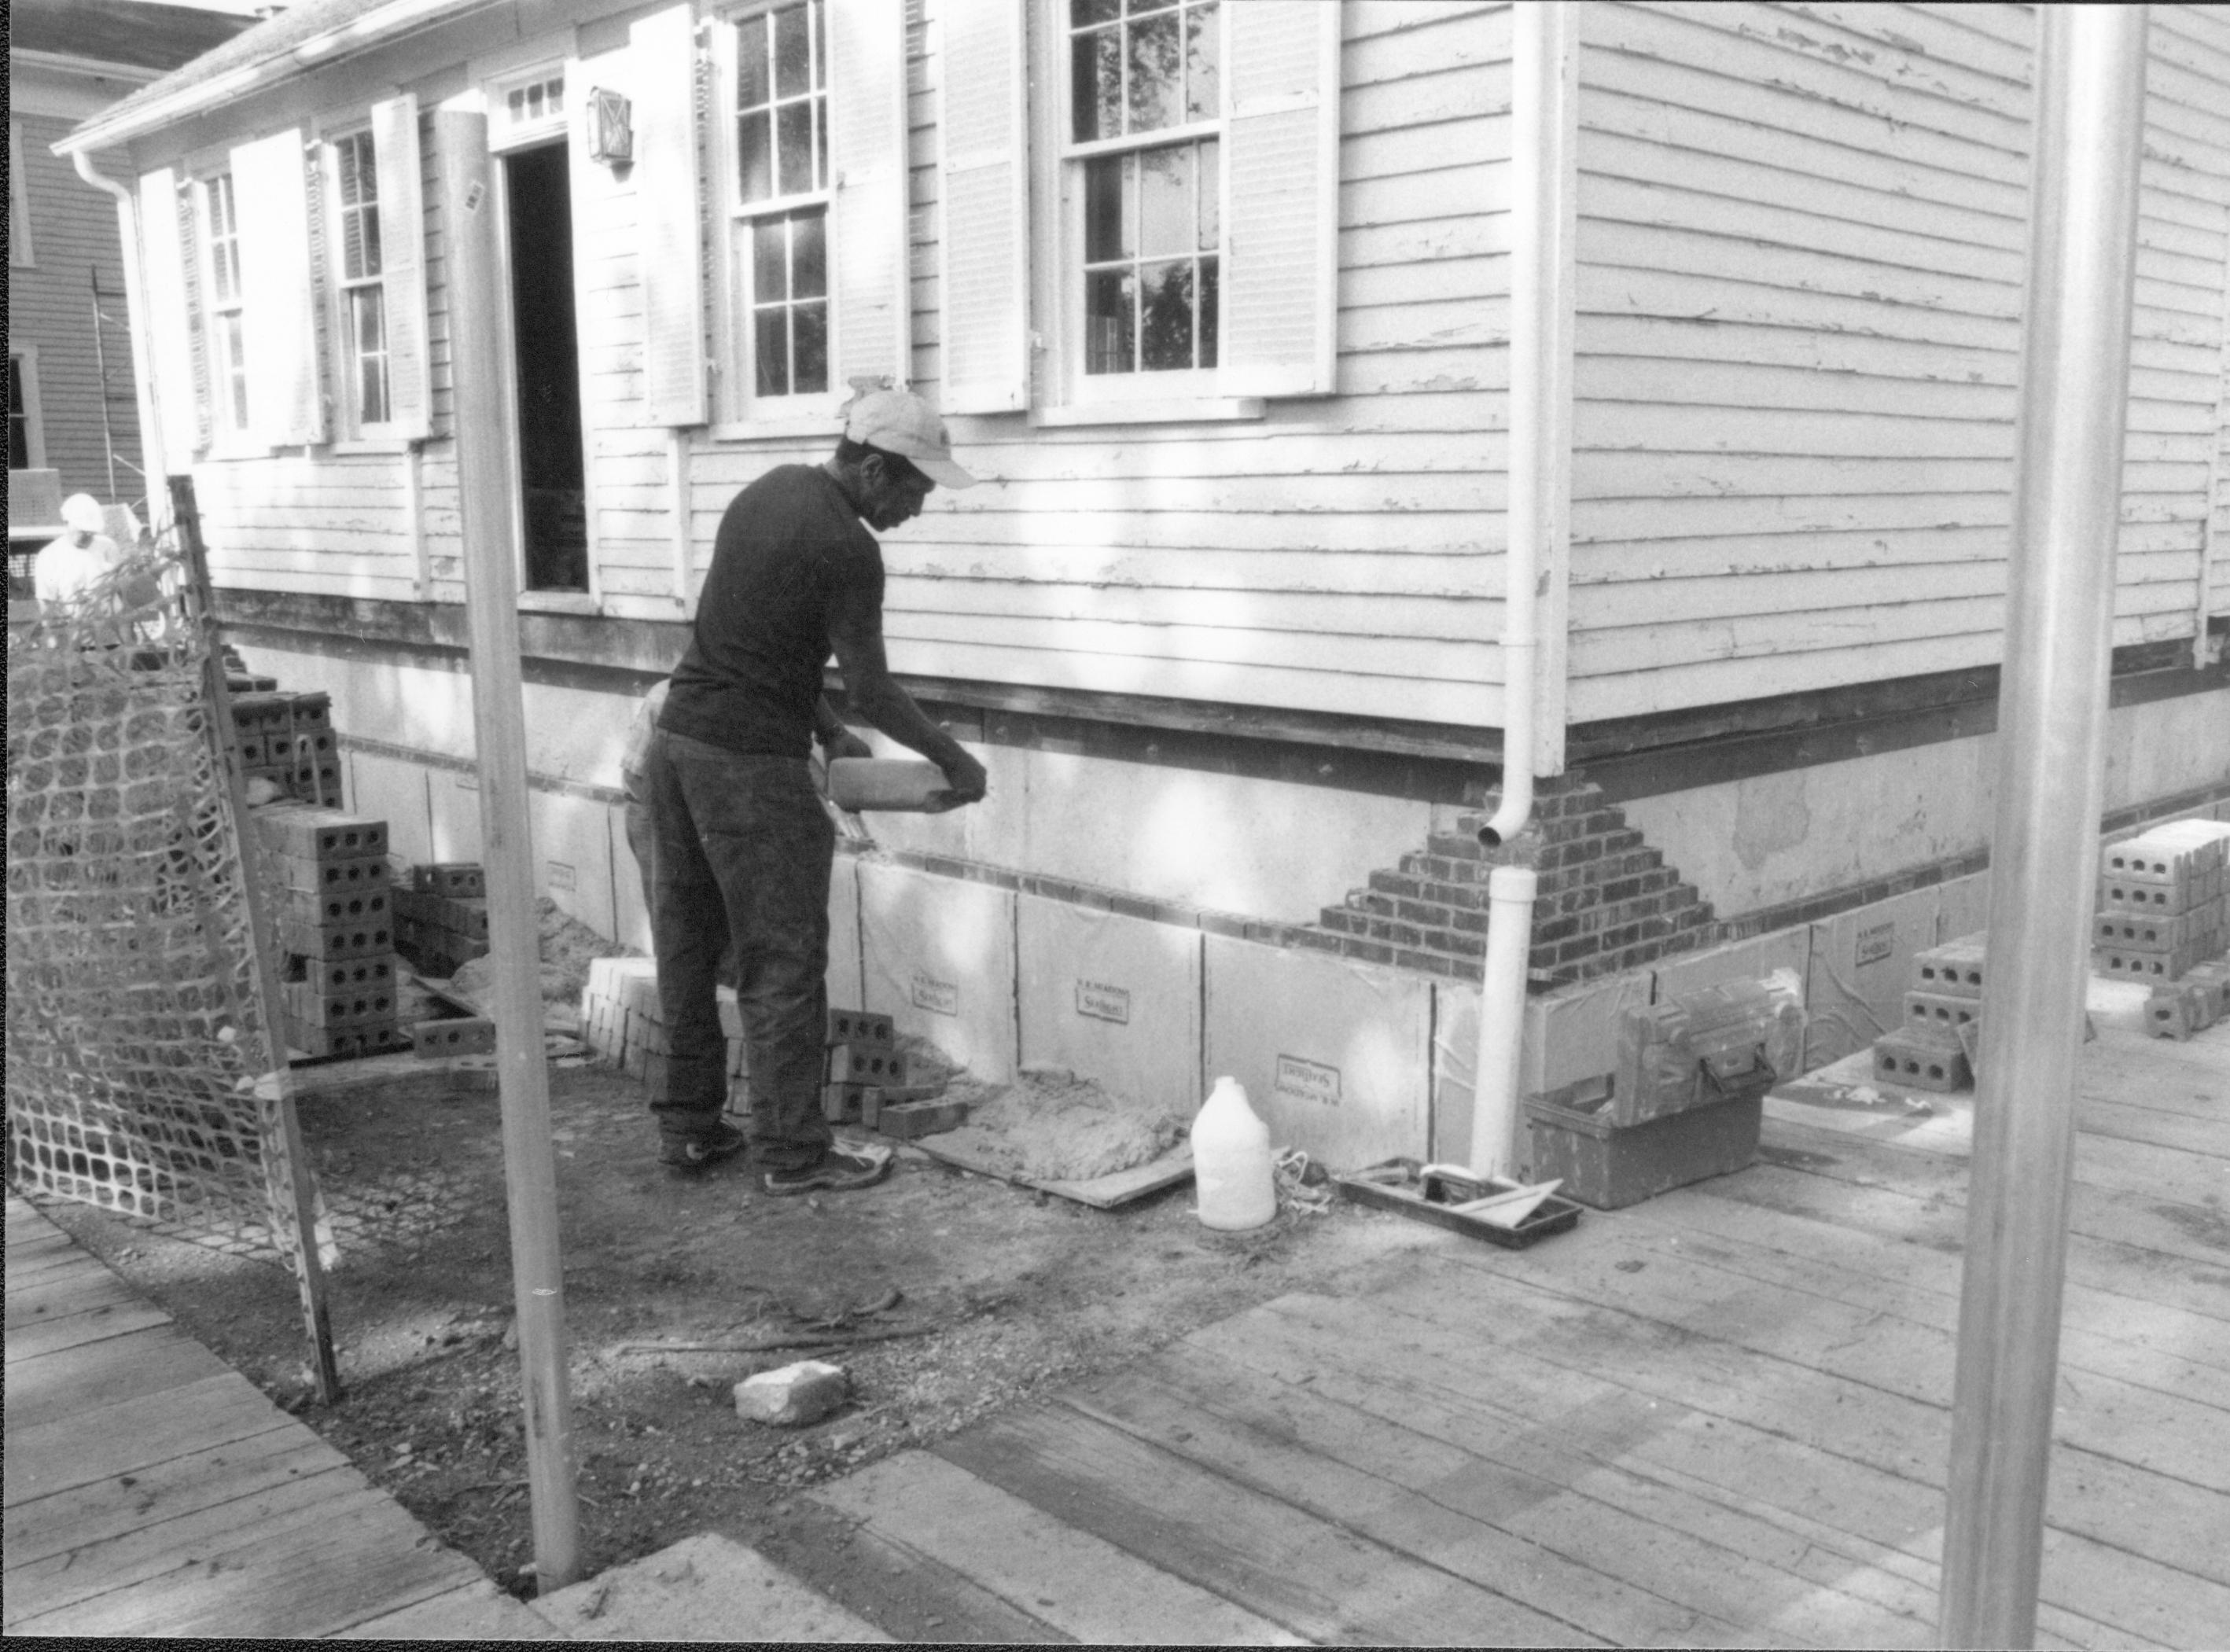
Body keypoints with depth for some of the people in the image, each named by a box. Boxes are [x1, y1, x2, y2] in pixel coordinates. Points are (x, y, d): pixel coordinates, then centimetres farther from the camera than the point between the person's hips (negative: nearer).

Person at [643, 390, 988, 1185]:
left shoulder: (770, 490, 12)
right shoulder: (845, 549, -15)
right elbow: (870, 687, -12)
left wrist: (828, 730, 18)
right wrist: (955, 761, -1)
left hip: (677, 738, 9)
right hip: (750, 763, -9)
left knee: (688, 944, 15)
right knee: (783, 961, 0)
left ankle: (688, 1125, 25)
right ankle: (792, 1151, 7)